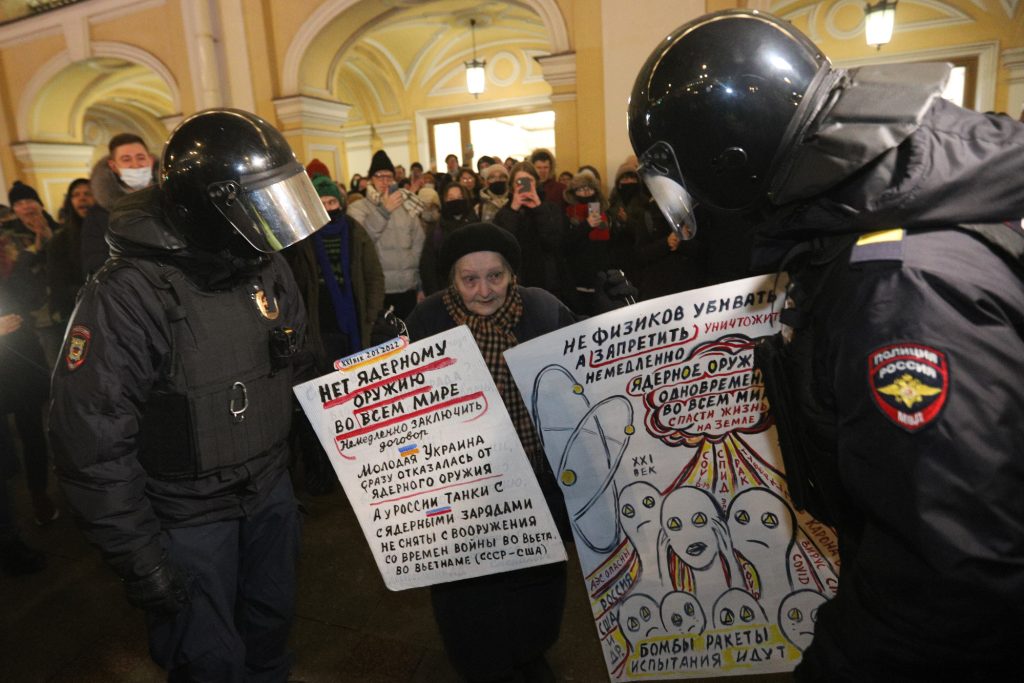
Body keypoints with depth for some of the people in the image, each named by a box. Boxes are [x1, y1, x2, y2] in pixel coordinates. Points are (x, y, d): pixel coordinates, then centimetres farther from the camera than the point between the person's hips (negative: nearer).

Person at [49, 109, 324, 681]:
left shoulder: (268, 269, -3)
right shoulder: (128, 296, -24)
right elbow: (92, 437, -21)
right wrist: (137, 554, -17)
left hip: (270, 488, 6)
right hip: (187, 512, -5)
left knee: (272, 621, 25)